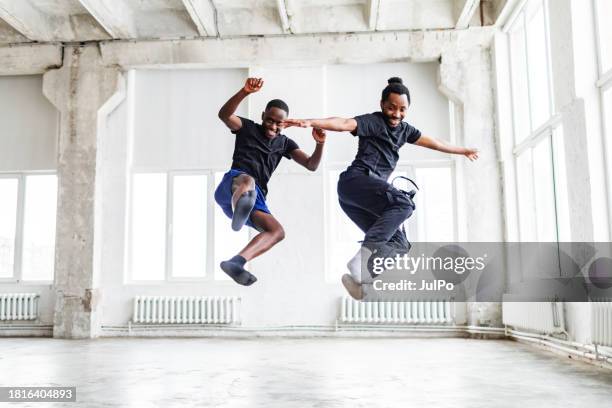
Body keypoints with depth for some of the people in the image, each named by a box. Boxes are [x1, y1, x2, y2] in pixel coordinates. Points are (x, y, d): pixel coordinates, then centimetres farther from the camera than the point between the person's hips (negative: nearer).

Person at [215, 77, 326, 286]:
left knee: (277, 232, -18)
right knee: (247, 179, -39)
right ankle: (240, 206, -76)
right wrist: (245, 92, -27)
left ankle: (235, 262, -37)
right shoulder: (248, 128, 11)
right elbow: (224, 114, -11)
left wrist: (320, 144, -11)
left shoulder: (284, 143, 22)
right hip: (231, 186, -5)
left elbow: (311, 165, 10)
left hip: (255, 198, 5)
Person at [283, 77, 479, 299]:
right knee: (403, 203, -30)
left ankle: (358, 278, -16)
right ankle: (362, 257, -36)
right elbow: (344, 123, -19)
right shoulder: (373, 121, -2)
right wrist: (310, 122, -36)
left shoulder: (404, 130, 23)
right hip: (357, 180, -8)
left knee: (398, 244, -4)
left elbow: (433, 143, 36)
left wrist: (463, 151, 48)